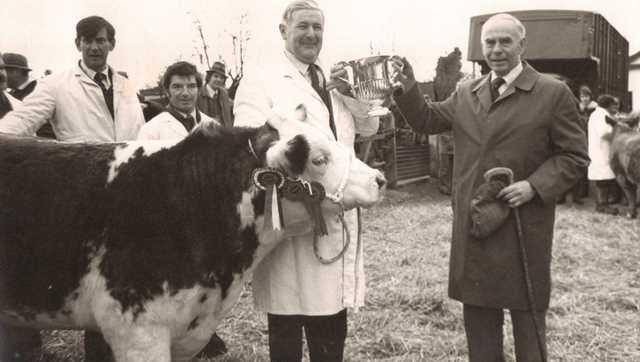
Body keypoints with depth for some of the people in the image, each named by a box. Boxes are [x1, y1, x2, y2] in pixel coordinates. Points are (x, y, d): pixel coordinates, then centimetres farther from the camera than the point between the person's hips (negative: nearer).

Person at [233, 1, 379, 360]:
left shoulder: (336, 80, 16)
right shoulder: (260, 79, -5)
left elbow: (370, 127, 13)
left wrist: (352, 95, -3)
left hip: (336, 220, 7)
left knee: (332, 326, 19)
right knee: (287, 328, 5)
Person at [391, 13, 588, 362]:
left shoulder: (553, 93, -5)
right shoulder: (465, 93, 8)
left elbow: (574, 155, -5)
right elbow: (426, 120, 16)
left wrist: (534, 185, -19)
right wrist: (409, 89, -3)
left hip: (523, 225, -4)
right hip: (473, 224, 5)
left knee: (527, 311, 11)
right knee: (477, 308, 16)